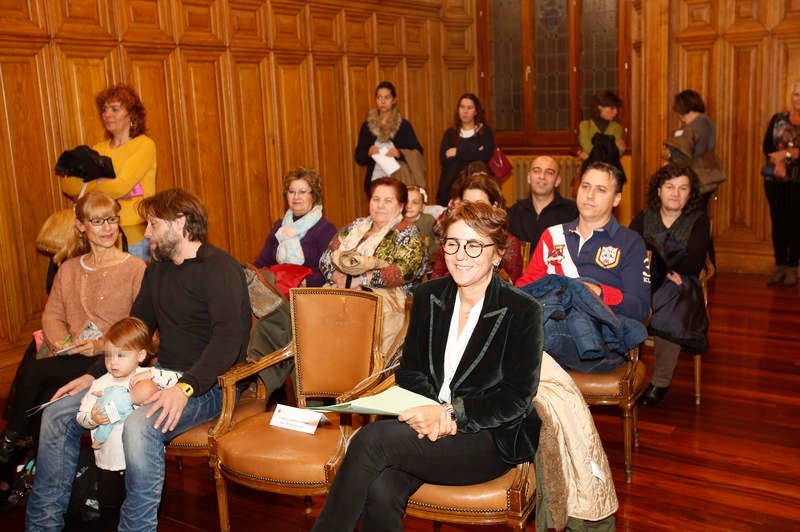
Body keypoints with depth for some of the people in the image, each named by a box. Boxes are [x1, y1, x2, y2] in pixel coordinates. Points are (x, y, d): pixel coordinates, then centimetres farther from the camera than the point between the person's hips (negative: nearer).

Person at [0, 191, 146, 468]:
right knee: (47, 394, -26)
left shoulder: (135, 268, -2)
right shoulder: (69, 269, 19)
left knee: (35, 371, -22)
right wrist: (60, 341, -9)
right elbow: (52, 314, 13)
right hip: (71, 357, 5)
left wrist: (103, 346, -20)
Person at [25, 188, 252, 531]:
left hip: (207, 385, -9)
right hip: (160, 376, 9)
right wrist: (94, 375, 11)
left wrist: (186, 388, -34)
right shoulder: (157, 270, 16)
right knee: (57, 414, 0)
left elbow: (228, 338, -23)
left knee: (139, 426, -37)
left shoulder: (219, 268, -12)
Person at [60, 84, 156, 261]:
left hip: (137, 236, -4)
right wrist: (100, 182, -13)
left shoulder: (145, 145, -3)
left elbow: (121, 186, -15)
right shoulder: (99, 149, 14)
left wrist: (86, 187, -1)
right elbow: (68, 184, 3)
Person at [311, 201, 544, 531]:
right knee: (379, 491, -29)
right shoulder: (429, 296, 8)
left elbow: (516, 399, -8)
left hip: (492, 440, -4)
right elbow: (409, 369, 10)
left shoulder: (523, 311, -7)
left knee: (371, 439, -26)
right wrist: (429, 411, -11)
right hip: (430, 427, 4)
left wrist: (449, 413, -19)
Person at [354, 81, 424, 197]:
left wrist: (400, 154, -18)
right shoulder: (367, 126, 8)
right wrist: (368, 153, -12)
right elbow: (358, 157, 9)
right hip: (375, 183, 1)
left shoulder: (404, 125, 4)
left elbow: (417, 152, 0)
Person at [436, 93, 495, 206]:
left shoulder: (485, 132, 13)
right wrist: (473, 154, -3)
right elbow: (444, 159, 3)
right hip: (450, 185, 2)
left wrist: (458, 152, -4)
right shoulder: (450, 134, 19)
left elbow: (485, 156, -6)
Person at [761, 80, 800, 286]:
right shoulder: (778, 119, 10)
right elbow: (767, 146, 1)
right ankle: (780, 266, 12)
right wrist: (778, 163, -14)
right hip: (775, 179, 3)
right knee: (778, 221, 4)